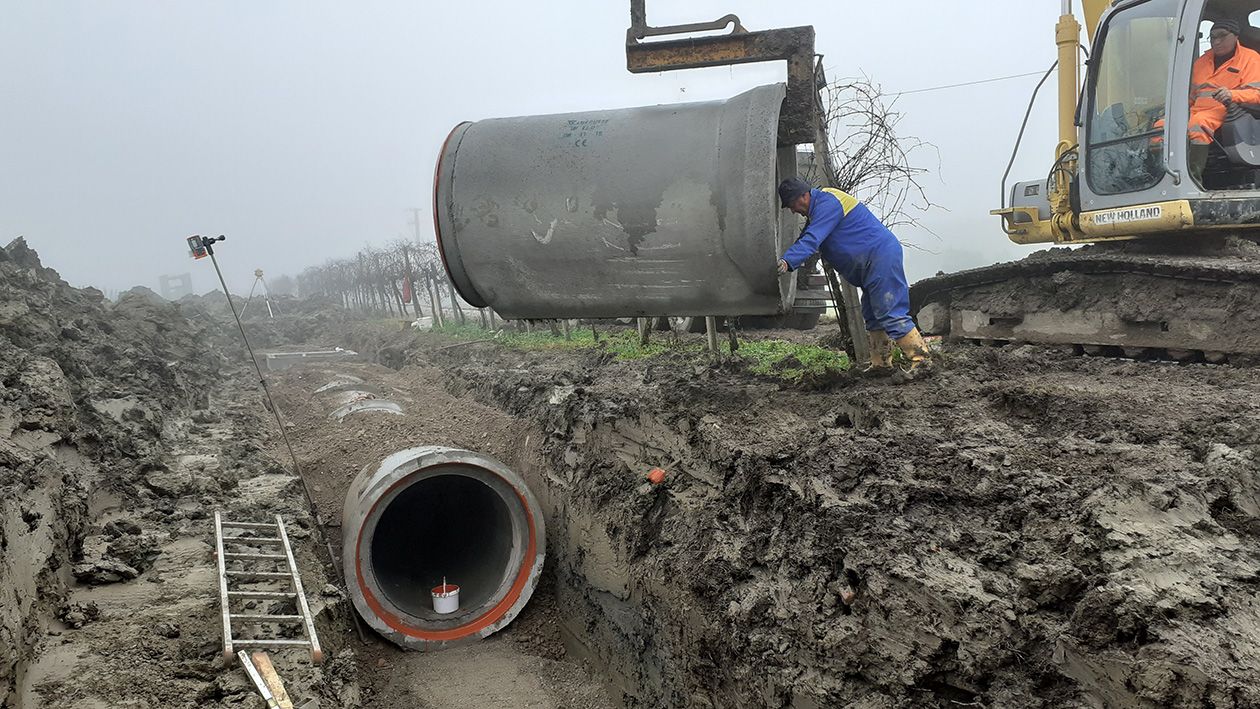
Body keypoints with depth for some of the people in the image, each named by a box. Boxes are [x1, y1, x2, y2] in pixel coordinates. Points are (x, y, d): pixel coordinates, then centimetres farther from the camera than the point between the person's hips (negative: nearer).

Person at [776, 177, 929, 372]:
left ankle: (921, 359, -12)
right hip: (873, 262, 11)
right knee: (872, 316, 13)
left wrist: (787, 261, -36)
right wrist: (785, 260, 12)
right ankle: (881, 364, 18)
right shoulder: (819, 207, 18)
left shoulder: (827, 203, -16)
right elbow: (805, 239, 24)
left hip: (882, 256, -11)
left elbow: (811, 240, -28)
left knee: (890, 314, -13)